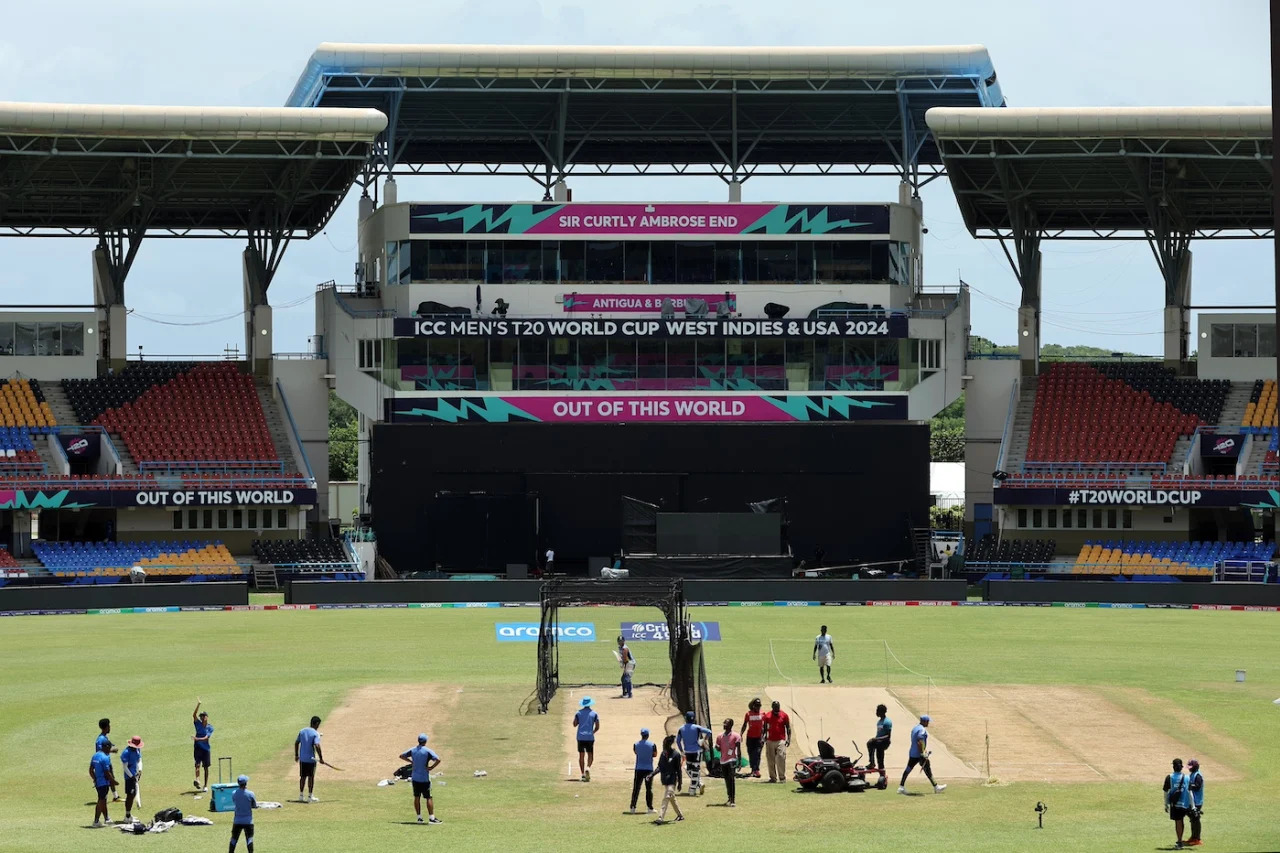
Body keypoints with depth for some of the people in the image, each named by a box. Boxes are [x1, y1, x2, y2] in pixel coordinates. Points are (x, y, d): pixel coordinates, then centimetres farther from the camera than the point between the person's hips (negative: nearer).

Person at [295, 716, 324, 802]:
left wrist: (296, 755, 19)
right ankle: (310, 796, 7)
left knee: (303, 777, 14)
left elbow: (296, 743, 9)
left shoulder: (302, 731, 5)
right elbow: (317, 746, -23)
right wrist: (321, 758, -17)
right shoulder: (315, 733, -13)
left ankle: (301, 795, 17)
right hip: (311, 759, -5)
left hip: (302, 759, 5)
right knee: (311, 777, 5)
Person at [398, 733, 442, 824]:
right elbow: (438, 760, -24)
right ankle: (432, 818, -5)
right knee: (429, 798, -1)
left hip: (415, 778, 5)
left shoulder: (413, 750, 3)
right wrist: (431, 767, -12)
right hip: (425, 778, -5)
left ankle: (419, 817, 14)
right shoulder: (428, 751, -12)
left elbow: (401, 756, 13)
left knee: (417, 797, 12)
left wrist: (411, 761, 12)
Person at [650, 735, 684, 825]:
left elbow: (678, 770, -8)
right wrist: (652, 774, -1)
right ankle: (680, 815, 32)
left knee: (666, 798, -15)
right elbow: (660, 767, 13)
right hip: (664, 780, 7)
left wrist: (680, 783, -7)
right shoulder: (663, 754, 8)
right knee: (672, 799, 16)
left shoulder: (675, 755, -10)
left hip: (672, 780, -7)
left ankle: (661, 818, -21)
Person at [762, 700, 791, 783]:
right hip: (770, 741, 3)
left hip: (781, 740, -2)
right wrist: (763, 737, 5)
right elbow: (765, 728, 13)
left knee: (781, 758, -11)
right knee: (770, 760, 4)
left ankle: (782, 777, -7)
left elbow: (788, 727, 5)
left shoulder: (784, 715, 1)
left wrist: (788, 738, -3)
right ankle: (773, 777, 11)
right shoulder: (767, 716, 5)